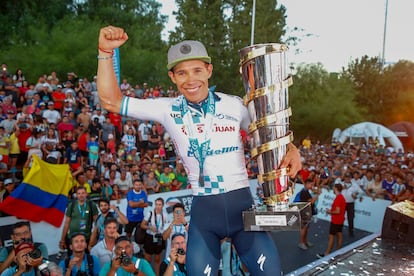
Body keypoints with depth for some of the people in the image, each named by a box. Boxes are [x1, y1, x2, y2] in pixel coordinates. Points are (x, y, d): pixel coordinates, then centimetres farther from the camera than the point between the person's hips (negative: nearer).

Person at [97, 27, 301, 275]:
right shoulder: (168, 110, -3)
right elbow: (111, 101, -5)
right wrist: (106, 52, -15)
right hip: (203, 209, 0)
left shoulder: (235, 105, -2)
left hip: (242, 202, 1)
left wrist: (291, 149, -9)